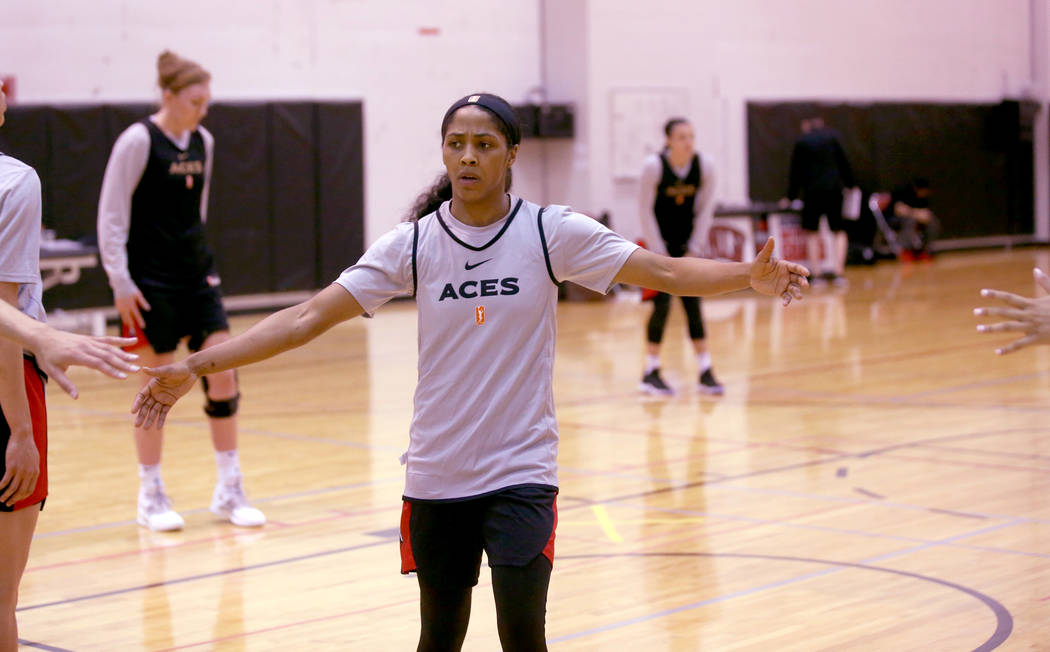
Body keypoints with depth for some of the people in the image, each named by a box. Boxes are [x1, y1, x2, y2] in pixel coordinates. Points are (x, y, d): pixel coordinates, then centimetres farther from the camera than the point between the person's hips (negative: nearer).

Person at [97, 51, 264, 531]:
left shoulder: (202, 142, 7)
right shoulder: (138, 141, -11)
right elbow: (111, 216, -11)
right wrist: (121, 283, -15)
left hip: (197, 274, 6)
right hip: (151, 281, -6)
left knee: (223, 372, 0)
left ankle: (229, 490, 10)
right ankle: (151, 496, 12)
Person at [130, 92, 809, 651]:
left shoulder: (550, 232, -6)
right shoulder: (414, 243, -3)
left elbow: (663, 271, -10)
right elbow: (309, 317, -5)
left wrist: (751, 273, -28)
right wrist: (195, 366, -12)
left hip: (521, 472, -2)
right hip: (437, 476, 2)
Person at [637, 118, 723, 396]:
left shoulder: (704, 165, -10)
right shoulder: (654, 166, -19)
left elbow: (705, 209, -2)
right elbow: (645, 209, -13)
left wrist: (694, 250, -6)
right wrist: (659, 253, -14)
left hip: (688, 242, 3)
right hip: (659, 242, -3)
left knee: (693, 304, 1)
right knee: (662, 304, -8)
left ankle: (705, 373, 4)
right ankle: (651, 372, 3)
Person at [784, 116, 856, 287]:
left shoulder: (801, 143, 6)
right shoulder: (832, 138, 9)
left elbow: (796, 172, 10)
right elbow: (844, 164, 13)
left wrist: (791, 197, 17)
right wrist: (850, 184, 24)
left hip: (812, 191, -1)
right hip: (834, 189, 1)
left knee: (812, 232, 9)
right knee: (839, 231, 6)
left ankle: (815, 272, 0)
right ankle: (839, 271, -7)